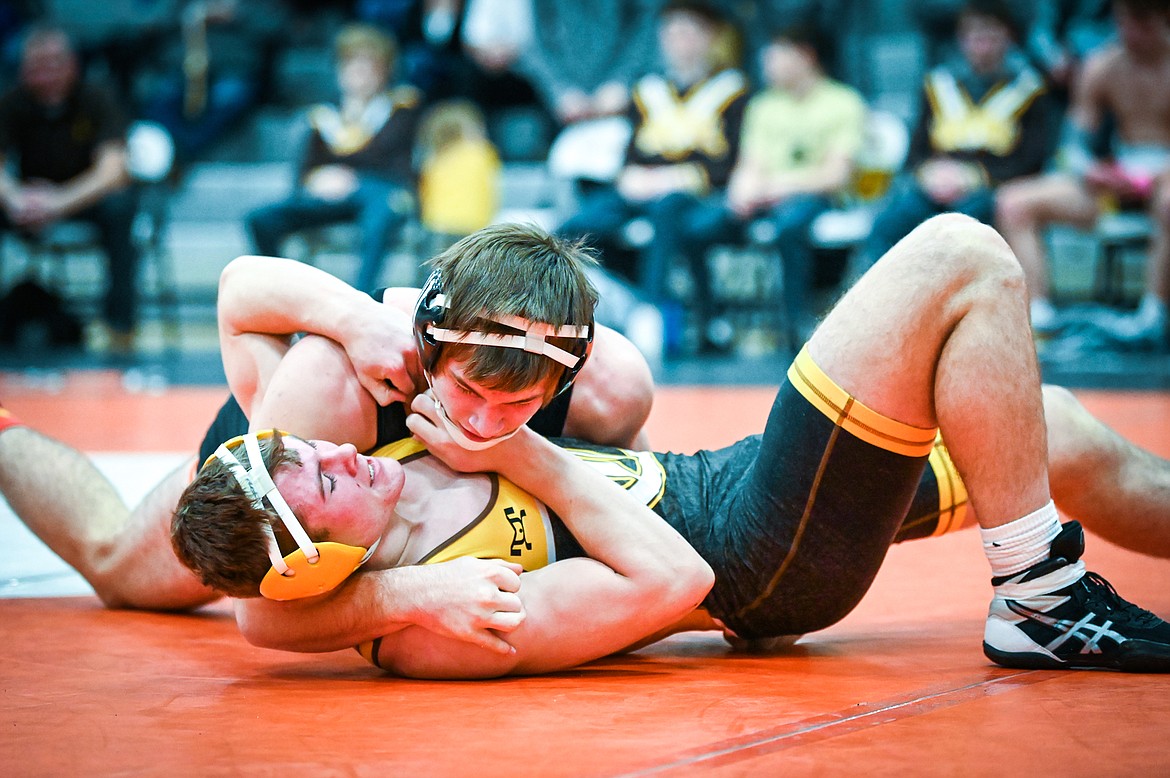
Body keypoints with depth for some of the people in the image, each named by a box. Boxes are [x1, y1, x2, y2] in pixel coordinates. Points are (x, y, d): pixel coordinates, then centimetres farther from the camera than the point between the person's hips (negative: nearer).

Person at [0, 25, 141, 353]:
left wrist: (61, 202, -45)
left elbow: (112, 170, -28)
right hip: (31, 195, 3)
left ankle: (120, 322, -27)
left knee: (119, 205, -36)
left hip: (87, 196, -2)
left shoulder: (96, 101, -16)